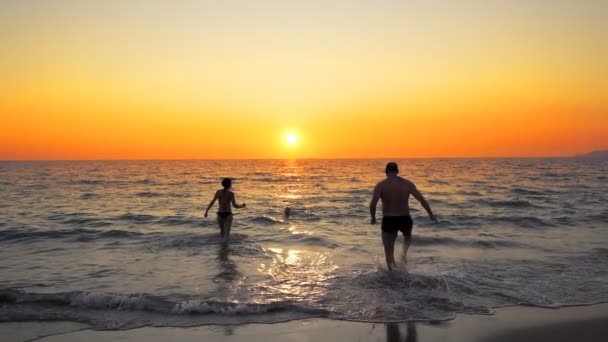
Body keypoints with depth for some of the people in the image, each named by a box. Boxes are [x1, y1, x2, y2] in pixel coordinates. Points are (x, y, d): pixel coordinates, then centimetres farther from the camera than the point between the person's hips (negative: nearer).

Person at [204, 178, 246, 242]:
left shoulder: (218, 192, 0)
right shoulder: (231, 193, -10)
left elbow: (212, 202, -1)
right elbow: (235, 205, -13)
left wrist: (207, 211, 7)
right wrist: (242, 206, 6)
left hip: (220, 214, 4)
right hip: (228, 214, -4)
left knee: (222, 230, 25)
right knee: (227, 233, -5)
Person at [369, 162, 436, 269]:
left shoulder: (380, 185, -7)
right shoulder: (407, 183, 1)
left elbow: (372, 204, -18)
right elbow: (422, 199, 2)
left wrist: (373, 218, -1)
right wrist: (431, 214, 15)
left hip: (388, 220, -2)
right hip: (404, 219, 2)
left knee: (389, 251, 12)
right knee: (407, 236, 35)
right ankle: (404, 254, 8)